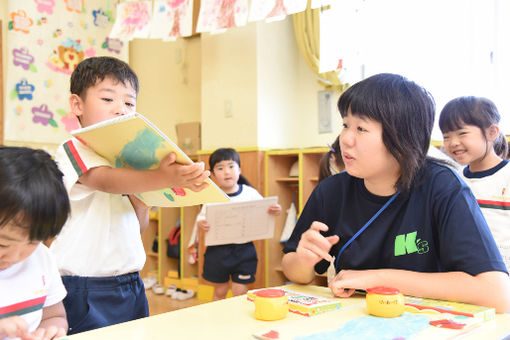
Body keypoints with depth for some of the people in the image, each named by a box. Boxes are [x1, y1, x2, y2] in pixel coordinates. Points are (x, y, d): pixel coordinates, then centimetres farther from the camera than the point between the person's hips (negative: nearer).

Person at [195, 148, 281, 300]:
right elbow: (202, 216, 2)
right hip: (218, 250, 1)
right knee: (219, 292, 16)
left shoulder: (250, 193, -2)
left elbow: (264, 213, 1)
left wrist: (275, 211, -20)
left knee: (240, 293, 5)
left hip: (243, 249, 0)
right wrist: (200, 223, -21)